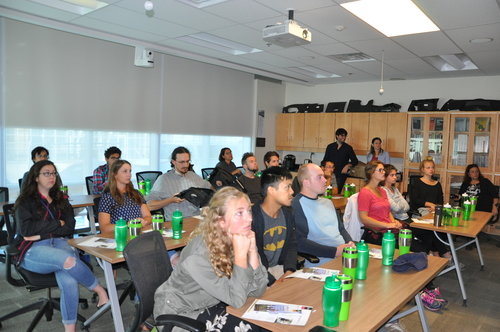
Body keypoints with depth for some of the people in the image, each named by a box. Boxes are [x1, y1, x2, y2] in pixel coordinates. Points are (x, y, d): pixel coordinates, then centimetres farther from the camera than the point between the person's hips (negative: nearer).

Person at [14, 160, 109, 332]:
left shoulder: (61, 200, 18)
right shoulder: (26, 201, 8)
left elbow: (70, 228, 7)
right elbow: (25, 230, -6)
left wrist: (41, 233, -6)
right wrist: (57, 223, -4)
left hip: (60, 243, 3)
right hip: (33, 250, -3)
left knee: (69, 281, -30)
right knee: (68, 260, -35)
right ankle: (101, 291, -17)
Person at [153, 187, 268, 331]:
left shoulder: (242, 240, -12)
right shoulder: (199, 254, -30)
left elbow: (257, 291, -13)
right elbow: (237, 300, -29)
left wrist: (252, 251, -25)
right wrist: (240, 254, -34)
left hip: (211, 303, 6)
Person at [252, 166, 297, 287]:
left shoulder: (288, 213, 6)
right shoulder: (252, 217, -19)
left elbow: (292, 245, 10)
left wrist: (289, 271, -6)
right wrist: (273, 281, -24)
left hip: (281, 268, 7)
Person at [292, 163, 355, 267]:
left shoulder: (327, 202, 23)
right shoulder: (296, 205, -8)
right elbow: (300, 242, -17)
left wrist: (350, 243, 4)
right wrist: (335, 251, -17)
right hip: (323, 261, -9)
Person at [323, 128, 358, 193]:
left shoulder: (348, 148, 7)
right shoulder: (330, 146, 12)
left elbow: (355, 161, 10)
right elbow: (325, 160, 16)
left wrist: (348, 165, -9)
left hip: (341, 174, -2)